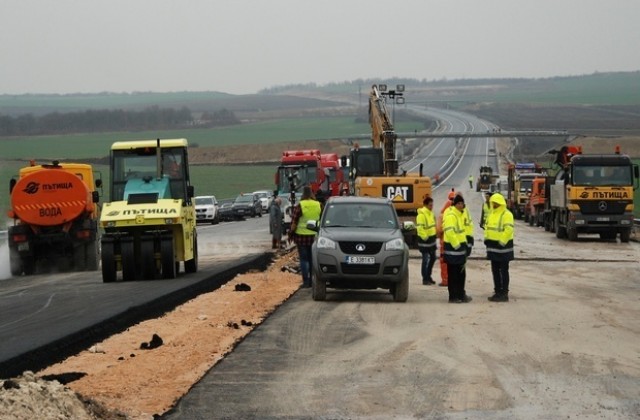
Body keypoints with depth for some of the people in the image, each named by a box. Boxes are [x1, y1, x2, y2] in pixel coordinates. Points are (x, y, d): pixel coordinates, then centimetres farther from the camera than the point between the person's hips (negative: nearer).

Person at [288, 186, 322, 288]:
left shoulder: (299, 206, -12)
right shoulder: (318, 205, 1)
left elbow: (294, 222, -10)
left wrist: (291, 233, 3)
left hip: (302, 235, -4)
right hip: (315, 236, 4)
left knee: (303, 259, 3)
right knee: (312, 259, 12)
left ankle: (306, 281, -1)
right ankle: (313, 280, 15)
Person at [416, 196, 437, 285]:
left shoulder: (430, 213, 12)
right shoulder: (421, 214, -18)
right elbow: (420, 227, -24)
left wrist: (434, 234, 17)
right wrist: (424, 237, -24)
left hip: (431, 238, 10)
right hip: (424, 240, -10)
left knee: (433, 258, 16)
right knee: (425, 259, -5)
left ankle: (428, 276, 27)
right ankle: (425, 279, 1)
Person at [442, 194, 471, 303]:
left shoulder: (459, 214, 16)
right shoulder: (450, 215, -17)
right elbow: (449, 231, -25)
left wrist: (463, 243, 20)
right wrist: (456, 244, -23)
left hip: (459, 246, 10)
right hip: (453, 249, -10)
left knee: (461, 273, 15)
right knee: (453, 274, -4)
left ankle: (461, 294, 24)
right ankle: (453, 297, -1)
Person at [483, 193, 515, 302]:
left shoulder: (506, 214, -14)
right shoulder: (491, 214, 14)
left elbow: (509, 230, -21)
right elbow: (487, 226, 22)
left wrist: (502, 242, -22)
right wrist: (487, 238, 9)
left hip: (502, 246, -9)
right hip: (493, 246, 9)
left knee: (503, 271, -4)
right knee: (495, 270, 13)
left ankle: (504, 294, -1)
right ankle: (497, 292, 20)